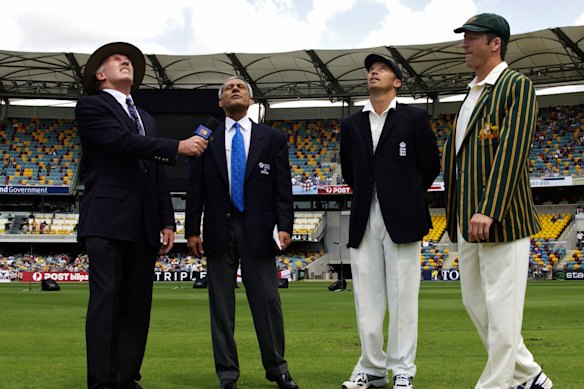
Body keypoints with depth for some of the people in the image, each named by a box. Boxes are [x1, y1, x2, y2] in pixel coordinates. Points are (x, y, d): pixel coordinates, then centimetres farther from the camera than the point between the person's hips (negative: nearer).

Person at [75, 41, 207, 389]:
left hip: (143, 226, 7)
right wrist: (178, 147, -15)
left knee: (137, 304, 5)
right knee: (106, 300, -9)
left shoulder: (147, 120, 25)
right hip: (107, 222, -6)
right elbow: (122, 141, -14)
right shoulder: (91, 106, 4)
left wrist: (167, 222, 12)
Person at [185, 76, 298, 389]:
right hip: (219, 231, 1)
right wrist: (192, 229, -1)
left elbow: (283, 187, 3)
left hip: (258, 231, -1)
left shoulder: (272, 139, 8)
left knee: (267, 300, 1)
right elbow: (195, 190, 7)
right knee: (221, 304, 4)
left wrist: (284, 226, -6)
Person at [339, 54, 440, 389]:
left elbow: (431, 165, 7)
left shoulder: (414, 118, 2)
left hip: (401, 220, -4)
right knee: (367, 298, 5)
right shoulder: (351, 125, 13)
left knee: (402, 295, -1)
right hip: (364, 222, 4)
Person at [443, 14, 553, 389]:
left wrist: (488, 211, -24)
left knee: (501, 309, -4)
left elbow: (512, 150, -17)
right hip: (468, 219, 9)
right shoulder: (472, 94, 20)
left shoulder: (517, 86, -6)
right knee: (475, 303, 13)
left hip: (501, 218, -9)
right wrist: (456, 215, 14)